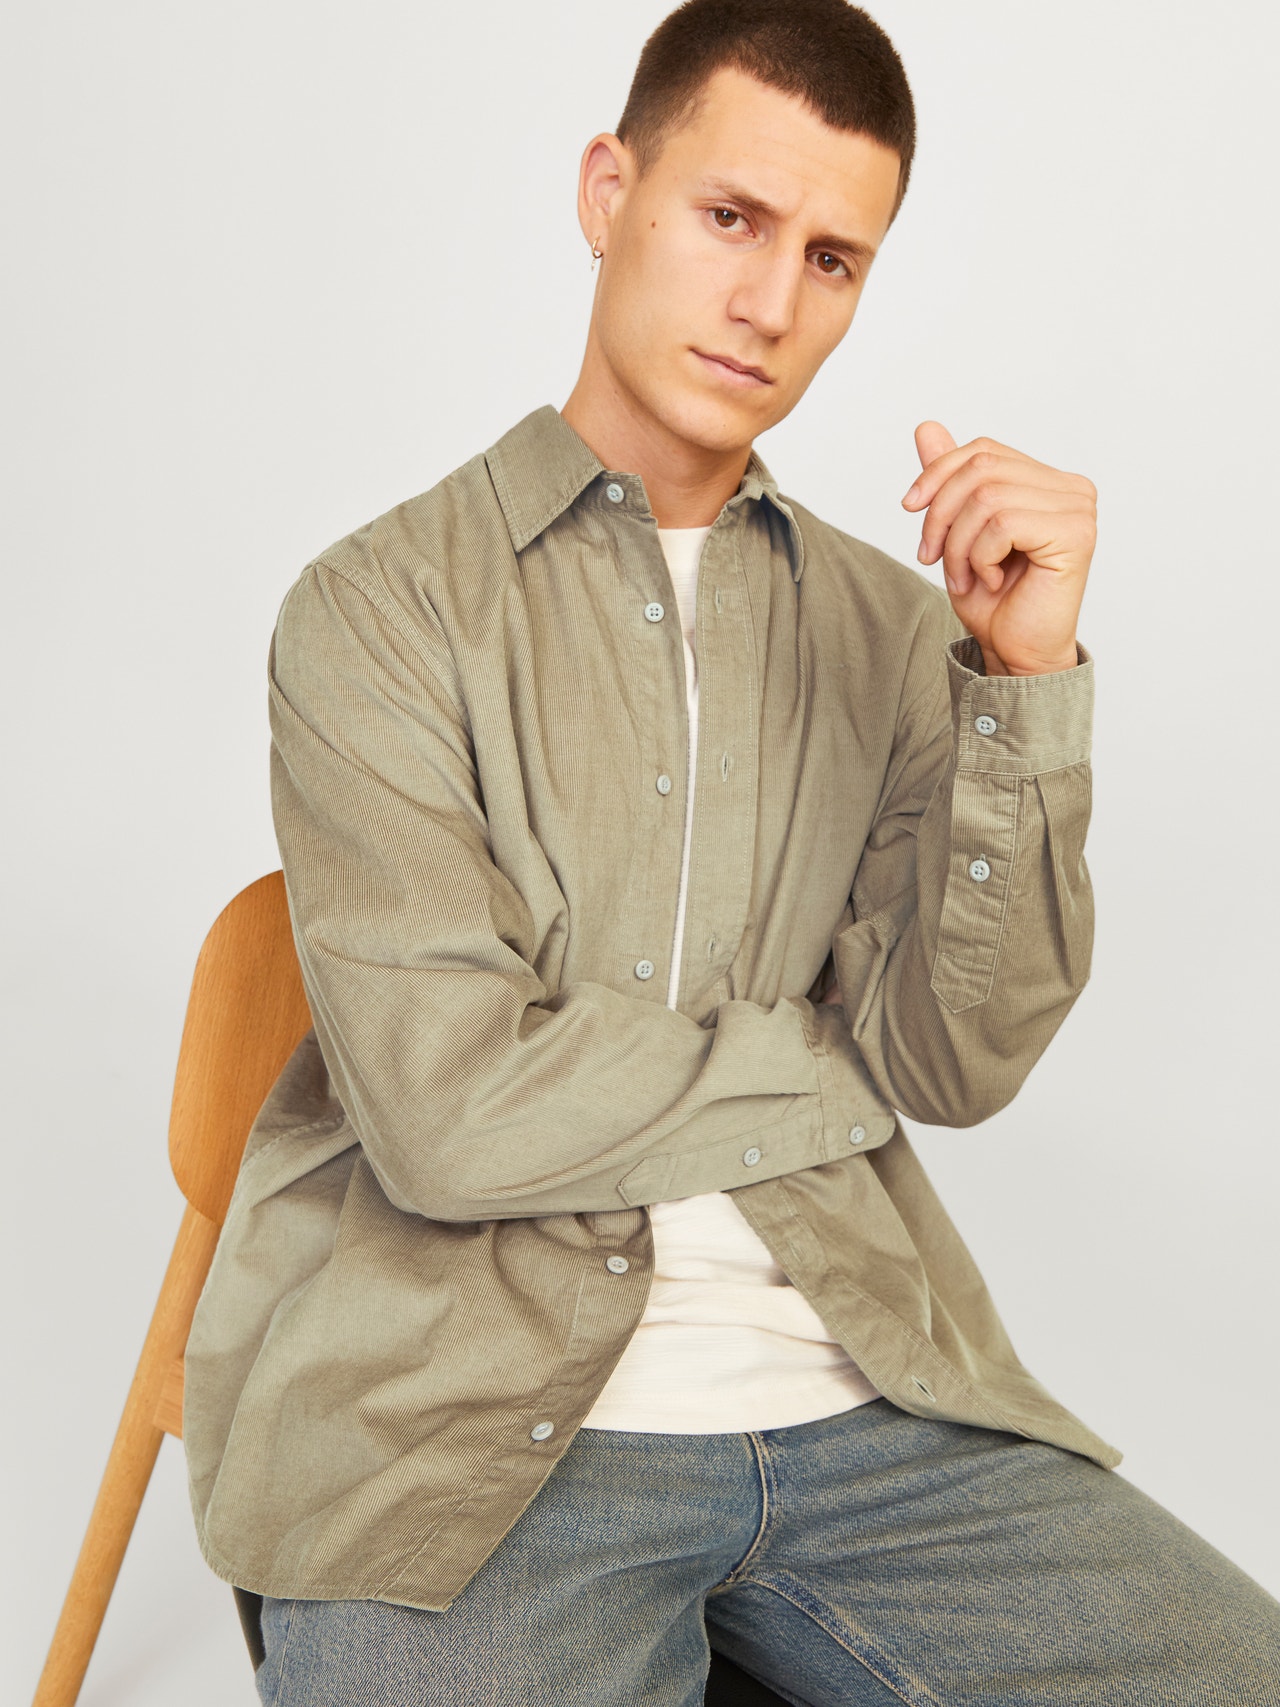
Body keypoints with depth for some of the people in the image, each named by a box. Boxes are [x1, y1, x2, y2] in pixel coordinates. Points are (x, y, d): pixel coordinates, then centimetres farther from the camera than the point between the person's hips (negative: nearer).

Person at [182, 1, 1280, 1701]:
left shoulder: (893, 626, 9)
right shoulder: (383, 608, -2)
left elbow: (961, 1065, 0)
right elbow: (453, 1115, -12)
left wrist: (1027, 686, -12)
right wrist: (837, 1060, -1)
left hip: (864, 1398, 4)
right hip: (471, 1423, -3)